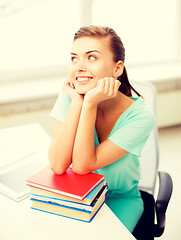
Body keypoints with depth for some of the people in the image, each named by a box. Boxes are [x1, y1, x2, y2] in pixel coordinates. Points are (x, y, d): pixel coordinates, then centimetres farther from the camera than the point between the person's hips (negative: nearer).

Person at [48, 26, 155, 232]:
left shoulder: (139, 117, -23)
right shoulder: (70, 96, -15)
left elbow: (82, 165, -26)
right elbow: (58, 166, -25)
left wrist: (90, 103, -33)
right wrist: (77, 101, -28)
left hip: (120, 199, -1)